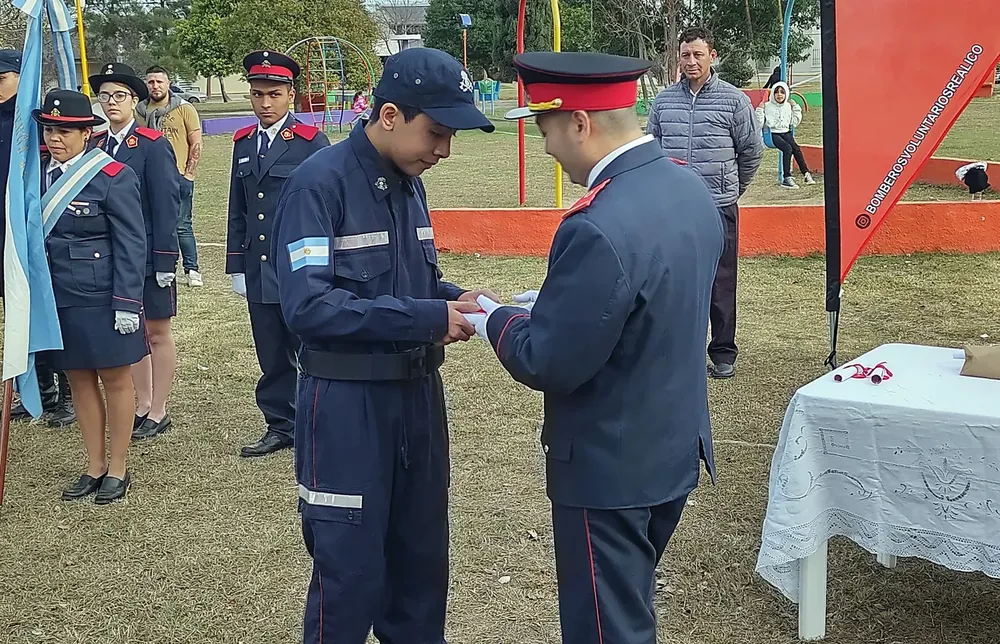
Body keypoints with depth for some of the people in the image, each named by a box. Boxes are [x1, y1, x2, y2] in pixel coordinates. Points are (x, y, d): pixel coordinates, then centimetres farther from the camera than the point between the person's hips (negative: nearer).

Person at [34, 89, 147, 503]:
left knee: (114, 379, 6)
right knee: (80, 381, 13)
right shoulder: (40, 172, 6)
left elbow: (131, 245, -11)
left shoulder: (114, 177, -11)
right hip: (58, 297, 6)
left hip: (102, 298, -6)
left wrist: (127, 303, -15)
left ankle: (117, 470, 19)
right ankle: (95, 467, 25)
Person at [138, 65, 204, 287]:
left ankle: (192, 270, 8)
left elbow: (197, 144, 1)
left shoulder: (184, 109, 2)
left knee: (182, 225, -1)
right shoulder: (140, 111, 10)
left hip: (178, 177, -3)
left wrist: (188, 174, -7)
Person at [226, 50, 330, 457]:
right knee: (272, 358, 11)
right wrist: (236, 266, 12)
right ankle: (280, 426, 22)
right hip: (259, 271, 5)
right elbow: (237, 211, 15)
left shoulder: (311, 142, -4)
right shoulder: (243, 143, 13)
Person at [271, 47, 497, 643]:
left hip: (418, 392, 7)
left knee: (423, 556, 16)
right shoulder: (320, 183, -16)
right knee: (351, 571, 5)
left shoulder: (409, 184, 7)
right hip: (347, 404, -7)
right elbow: (308, 305, -24)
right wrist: (428, 319, -24)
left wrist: (454, 300, -4)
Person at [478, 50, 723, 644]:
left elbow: (550, 364, -23)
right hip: (676, 448, 9)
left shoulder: (598, 227, -29)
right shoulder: (690, 188, 1)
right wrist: (552, 303, 8)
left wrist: (493, 318, -5)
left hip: (611, 467, -9)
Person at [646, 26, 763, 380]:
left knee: (720, 284, 3)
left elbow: (752, 150, 9)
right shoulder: (663, 100, 7)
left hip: (719, 208, -3)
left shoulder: (734, 100, -2)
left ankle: (723, 354, 14)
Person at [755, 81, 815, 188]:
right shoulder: (767, 106, 2)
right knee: (787, 148, -30)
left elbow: (794, 123, 16)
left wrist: (796, 107, 12)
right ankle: (787, 178, -33)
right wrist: (760, 110, -10)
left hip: (786, 132, 4)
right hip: (773, 134, -4)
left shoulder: (788, 106, 15)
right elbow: (759, 124, 0)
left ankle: (806, 173, -23)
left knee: (796, 148, -25)